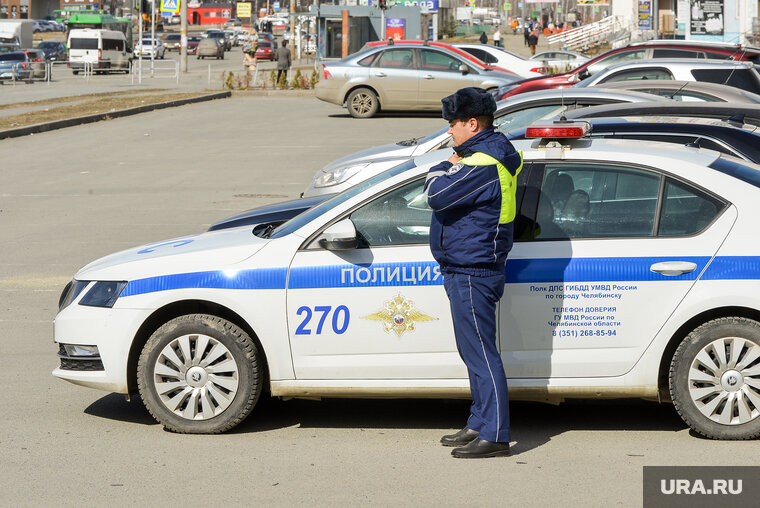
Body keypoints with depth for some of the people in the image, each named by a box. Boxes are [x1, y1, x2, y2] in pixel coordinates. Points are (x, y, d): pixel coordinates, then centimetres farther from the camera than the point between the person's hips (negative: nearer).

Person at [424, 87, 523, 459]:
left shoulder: (482, 164, -21)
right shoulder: (495, 154, 13)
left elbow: (437, 195, -23)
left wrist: (443, 168, -7)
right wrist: (452, 167, 1)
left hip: (472, 274, -11)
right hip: (468, 271, 11)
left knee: (481, 353, -7)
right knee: (473, 352, 17)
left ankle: (494, 436, -4)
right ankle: (480, 425, 26)